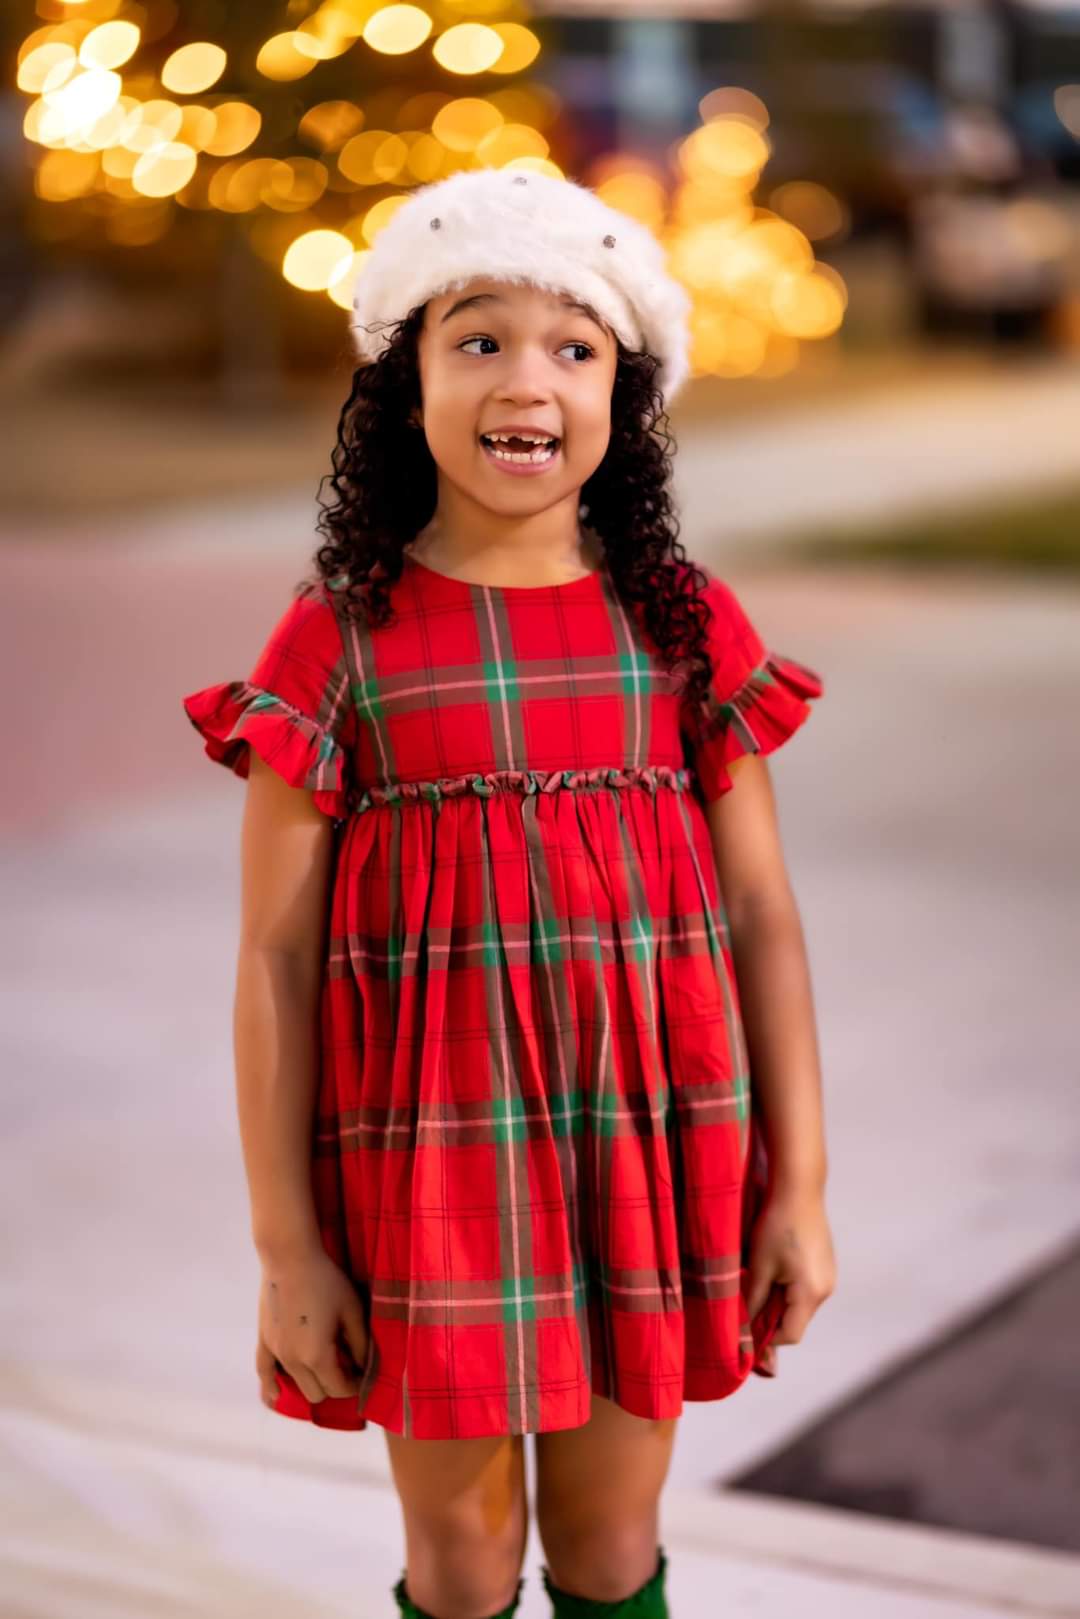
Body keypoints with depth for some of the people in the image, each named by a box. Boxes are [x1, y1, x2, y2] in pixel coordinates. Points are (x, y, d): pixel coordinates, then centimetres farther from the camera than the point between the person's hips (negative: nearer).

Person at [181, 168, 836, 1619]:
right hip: (432, 1167, -1)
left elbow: (763, 917, 3)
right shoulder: (338, 641, -6)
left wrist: (799, 1187, 2)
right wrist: (286, 1245, -6)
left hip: (650, 1147, 2)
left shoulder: (685, 625, 0)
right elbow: (275, 961, -5)